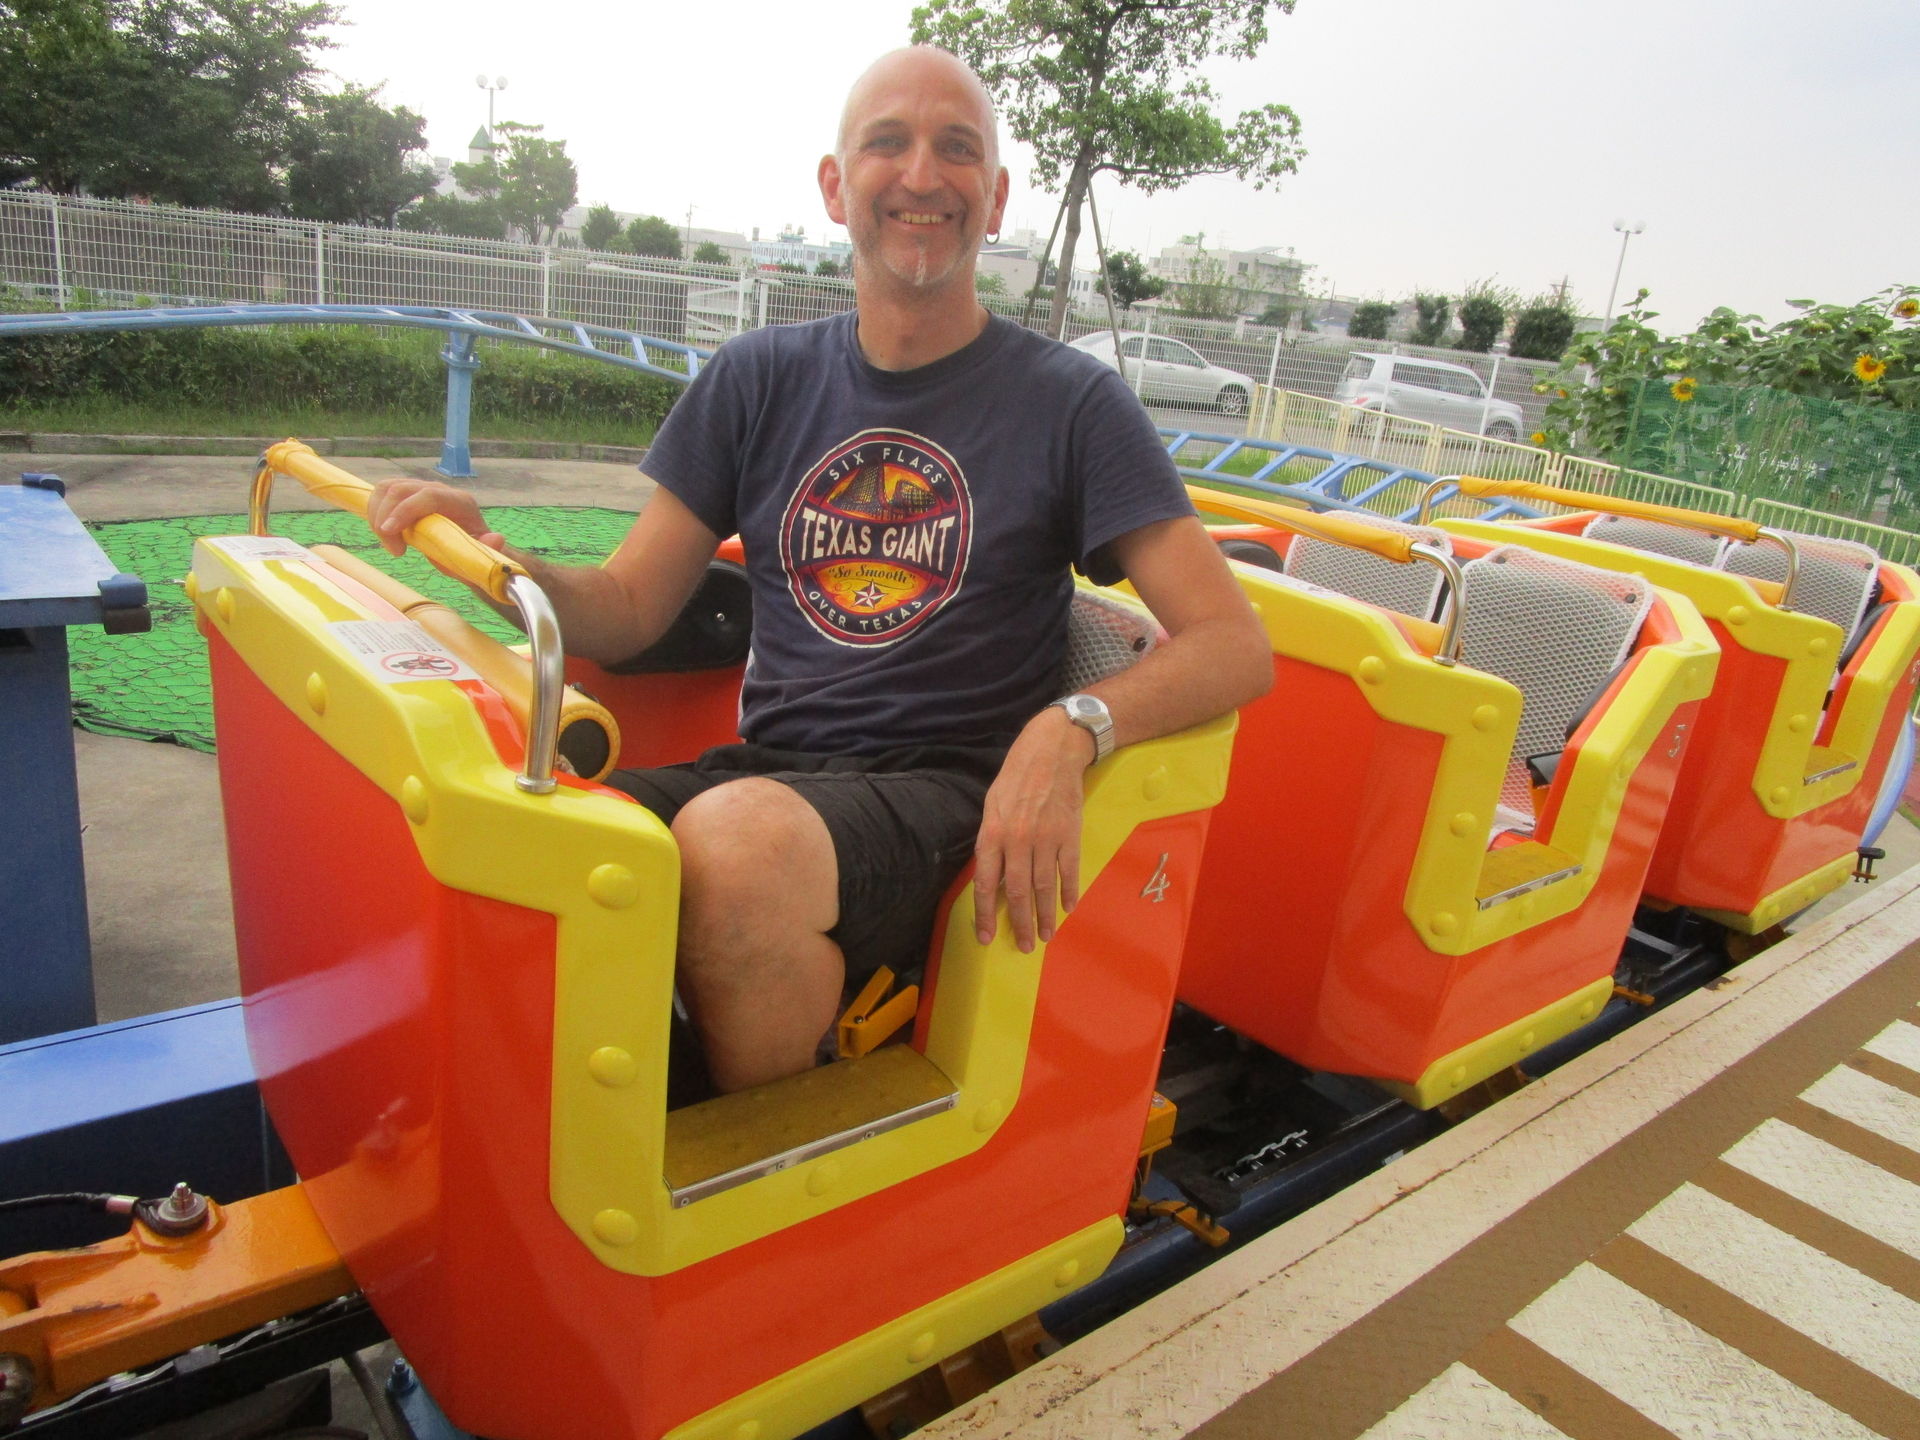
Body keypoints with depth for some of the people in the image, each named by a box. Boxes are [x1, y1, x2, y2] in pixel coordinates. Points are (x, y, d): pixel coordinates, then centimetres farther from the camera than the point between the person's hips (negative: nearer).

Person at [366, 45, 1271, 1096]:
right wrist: (487, 556, -9)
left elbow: (1235, 646, -4)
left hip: (946, 800, -3)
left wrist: (1071, 729, -23)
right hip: (762, 770, 4)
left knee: (736, 840, -35)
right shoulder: (761, 378, 12)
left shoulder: (1068, 401, 2)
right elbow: (627, 612, 11)